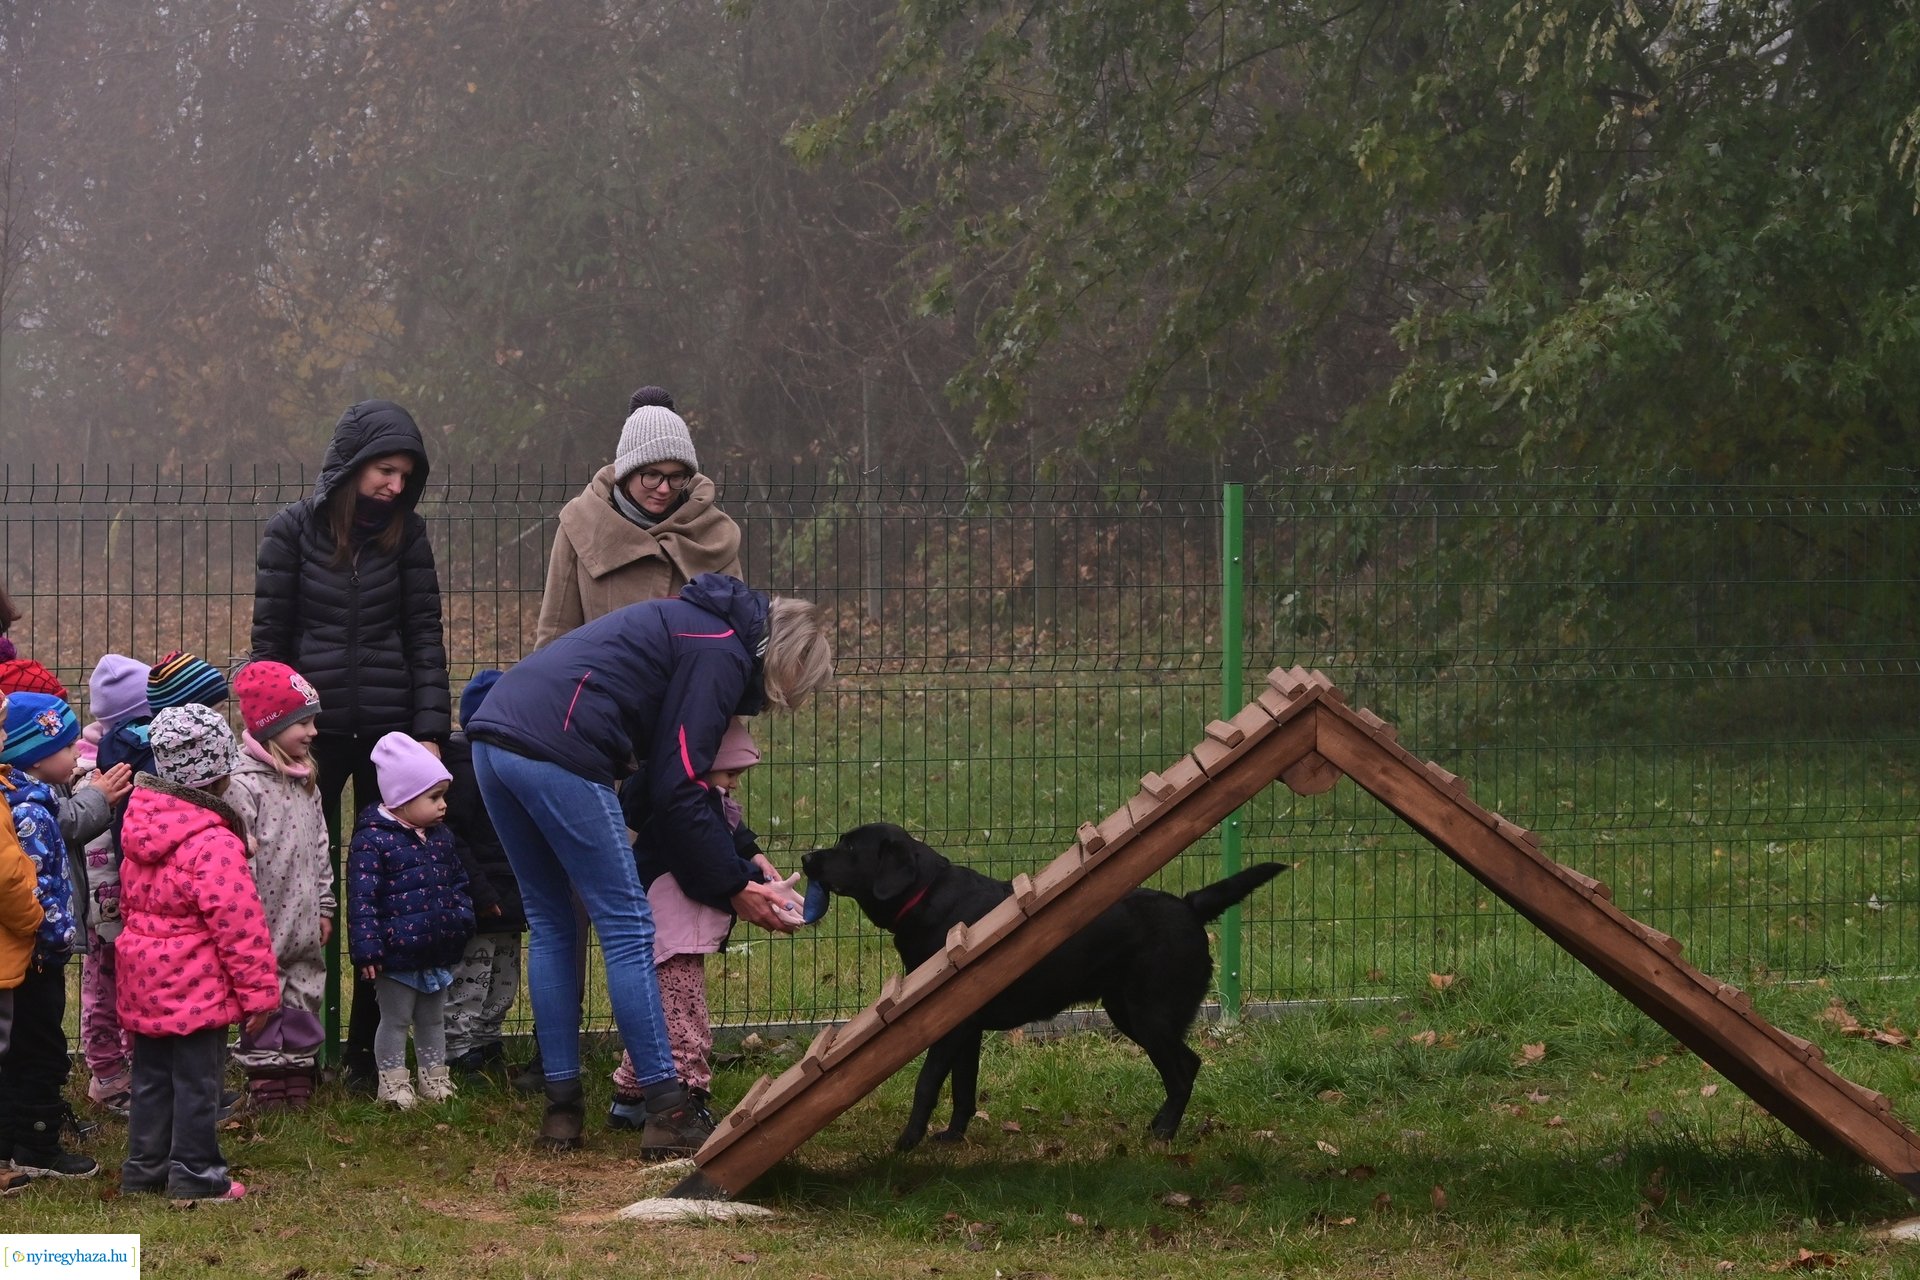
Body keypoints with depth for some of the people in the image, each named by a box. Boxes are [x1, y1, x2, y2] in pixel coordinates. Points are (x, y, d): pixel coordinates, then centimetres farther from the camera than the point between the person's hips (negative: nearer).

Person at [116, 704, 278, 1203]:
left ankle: (144, 1167, 24)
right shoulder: (213, 843, -22)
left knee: (152, 1077, 16)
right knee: (197, 1080, 2)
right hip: (196, 988, -8)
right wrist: (259, 990, -13)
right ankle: (195, 1174, 7)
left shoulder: (141, 826, 4)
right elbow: (238, 923, -21)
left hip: (144, 980, 8)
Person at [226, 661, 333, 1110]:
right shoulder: (243, 783, -16)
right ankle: (267, 1094, 5)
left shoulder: (306, 781, 11)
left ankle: (300, 1091, 23)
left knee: (305, 1004, 13)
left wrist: (323, 906, 17)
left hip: (304, 928, 8)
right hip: (265, 933, -8)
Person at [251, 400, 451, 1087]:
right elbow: (270, 637, 1)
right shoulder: (292, 530, -2)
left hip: (388, 728, 1)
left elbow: (425, 635, 3)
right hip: (313, 728, -1)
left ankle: (369, 1045, 9)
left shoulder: (406, 532, 3)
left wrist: (431, 731, -5)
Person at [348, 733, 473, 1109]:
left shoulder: (440, 836, 8)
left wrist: (462, 920, 12)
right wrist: (367, 948, -21)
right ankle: (392, 1083, 14)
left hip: (439, 952, 7)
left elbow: (457, 882, 21)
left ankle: (435, 1077, 29)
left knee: (433, 1019, 18)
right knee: (395, 1020, 4)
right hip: (398, 955, -7)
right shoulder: (373, 839, -16)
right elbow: (361, 898, -19)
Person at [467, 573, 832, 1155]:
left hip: (493, 734, 10)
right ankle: (667, 1113, 0)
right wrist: (732, 888, 3)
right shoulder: (722, 652, -2)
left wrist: (738, 860, 29)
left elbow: (667, 774, 30)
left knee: (549, 926, 17)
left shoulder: (696, 626, 27)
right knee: (627, 928, -2)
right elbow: (676, 790, -6)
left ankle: (561, 1108, 19)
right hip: (555, 752, -10)